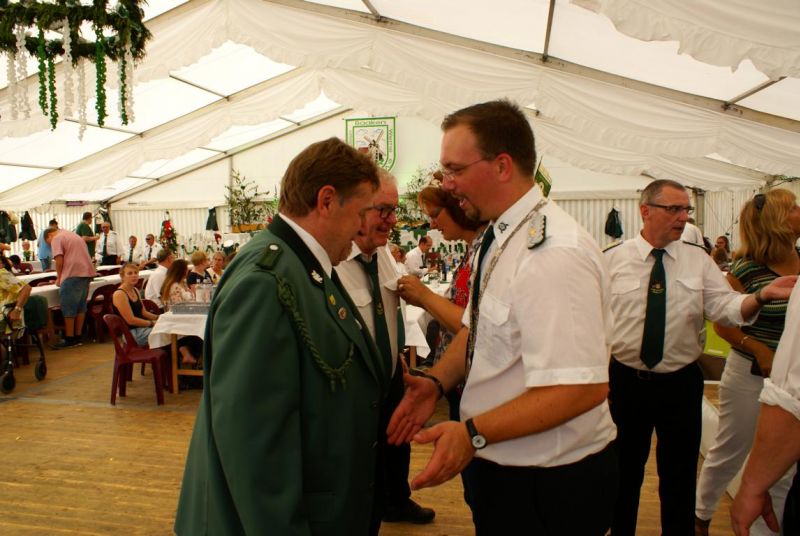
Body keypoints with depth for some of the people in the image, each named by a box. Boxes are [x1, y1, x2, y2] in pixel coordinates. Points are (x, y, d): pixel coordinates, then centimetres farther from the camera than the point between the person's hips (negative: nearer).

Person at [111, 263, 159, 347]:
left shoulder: (135, 290, 13)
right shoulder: (119, 294, -15)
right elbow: (131, 320, -20)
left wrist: (158, 317, 2)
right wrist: (152, 323, -16)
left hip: (142, 327, 9)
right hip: (132, 333, -9)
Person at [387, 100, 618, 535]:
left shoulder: (554, 253, -27)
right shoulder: (495, 236, 3)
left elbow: (582, 387, -30)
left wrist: (474, 434, -30)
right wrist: (437, 380, -2)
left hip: (547, 486, -8)